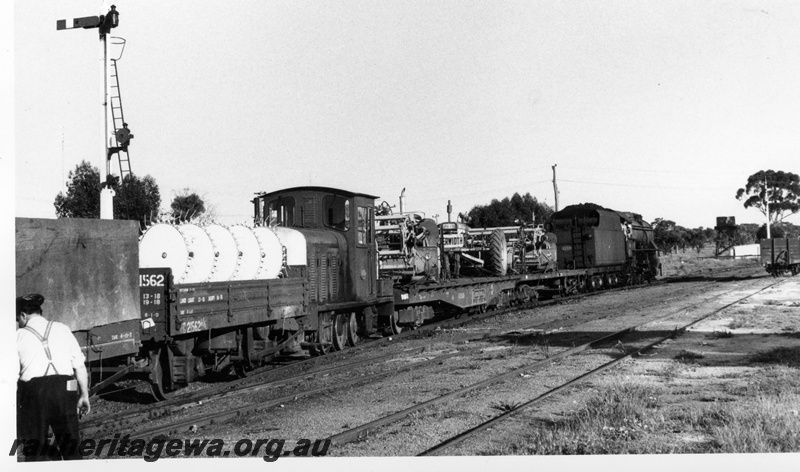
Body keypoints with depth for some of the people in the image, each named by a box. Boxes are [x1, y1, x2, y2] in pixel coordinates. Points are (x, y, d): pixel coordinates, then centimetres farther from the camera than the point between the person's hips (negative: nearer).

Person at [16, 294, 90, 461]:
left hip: (33, 392, -2)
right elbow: (79, 366, 6)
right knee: (70, 448, 11)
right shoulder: (62, 329, 8)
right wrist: (84, 394, 13)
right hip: (64, 391, 2)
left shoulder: (19, 335, 3)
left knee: (34, 452, 8)